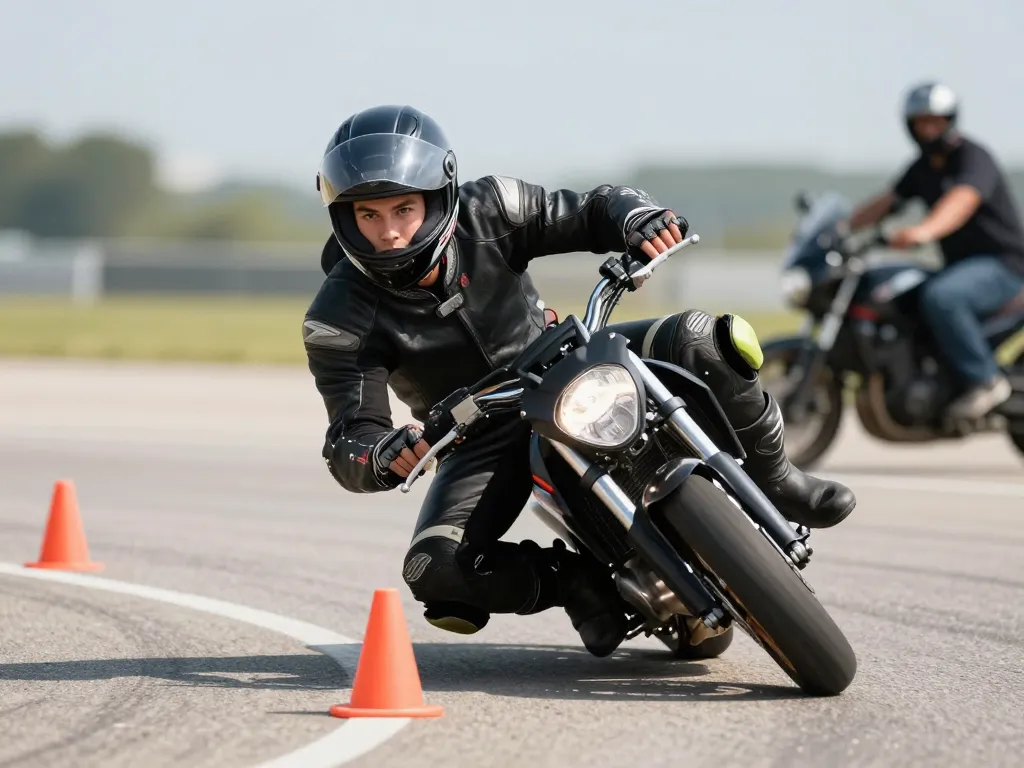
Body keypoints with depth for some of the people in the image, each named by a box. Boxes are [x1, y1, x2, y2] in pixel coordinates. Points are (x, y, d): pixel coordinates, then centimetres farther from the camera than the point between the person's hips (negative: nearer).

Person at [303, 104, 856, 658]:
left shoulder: (484, 214, -18)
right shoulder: (340, 320, -22)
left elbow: (593, 211, -9)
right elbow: (350, 438, -26)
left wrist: (638, 218, -34)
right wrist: (385, 457, -51)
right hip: (483, 441, -1)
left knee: (705, 343, -22)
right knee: (435, 570, -27)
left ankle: (772, 481, 1)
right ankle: (572, 580, 0)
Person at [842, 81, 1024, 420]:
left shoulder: (973, 157, -17)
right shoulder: (923, 167, 11)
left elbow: (961, 201, -37)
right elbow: (887, 202, 11)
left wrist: (925, 230, -56)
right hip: (960, 265, 9)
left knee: (939, 297, -35)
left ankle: (985, 379, -24)